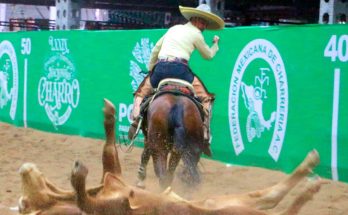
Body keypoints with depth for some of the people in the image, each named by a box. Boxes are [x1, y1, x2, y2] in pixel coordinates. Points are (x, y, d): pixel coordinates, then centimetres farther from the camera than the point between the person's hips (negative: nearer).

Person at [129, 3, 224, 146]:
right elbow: (208, 55, 22)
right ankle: (205, 135, 0)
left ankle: (135, 121, 2)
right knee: (205, 98, 11)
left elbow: (155, 51, 25)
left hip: (160, 69, 4)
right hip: (180, 69, -4)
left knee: (141, 92, 27)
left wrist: (150, 70, 37)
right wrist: (215, 44, 43)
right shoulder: (196, 34, 9)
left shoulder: (174, 28, 24)